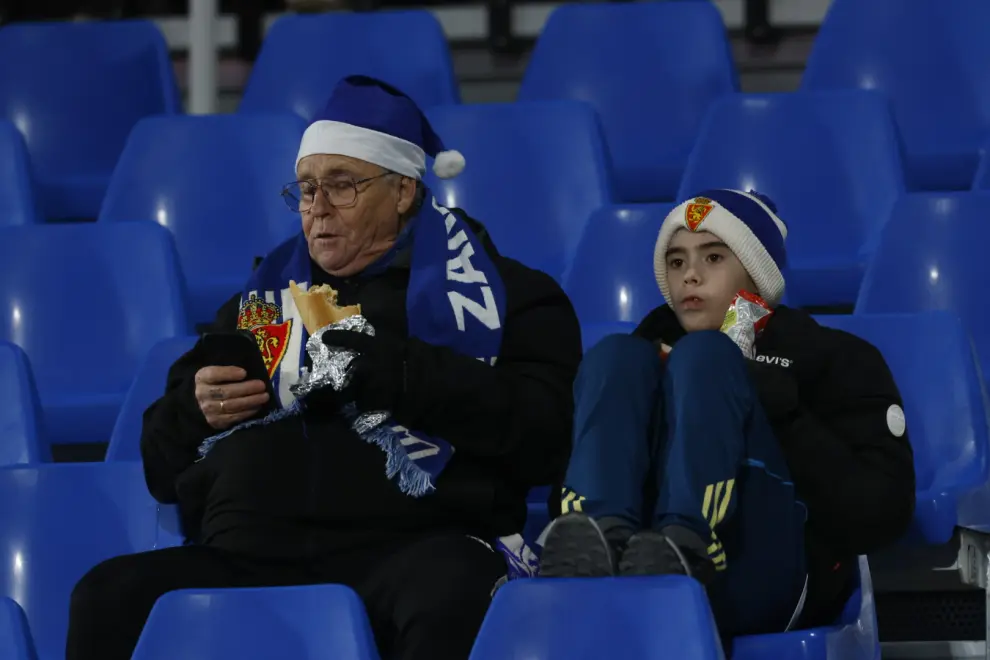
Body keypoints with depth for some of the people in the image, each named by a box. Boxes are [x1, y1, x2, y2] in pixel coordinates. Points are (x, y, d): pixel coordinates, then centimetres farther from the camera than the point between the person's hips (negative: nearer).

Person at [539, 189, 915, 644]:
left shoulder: (832, 358, 19)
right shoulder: (656, 344, 31)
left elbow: (881, 515, 3)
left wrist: (784, 416, -5)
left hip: (758, 578, -3)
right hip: (640, 581, 3)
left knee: (702, 359, -16)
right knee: (617, 358, -10)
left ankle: (684, 552, -45)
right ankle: (603, 545, -40)